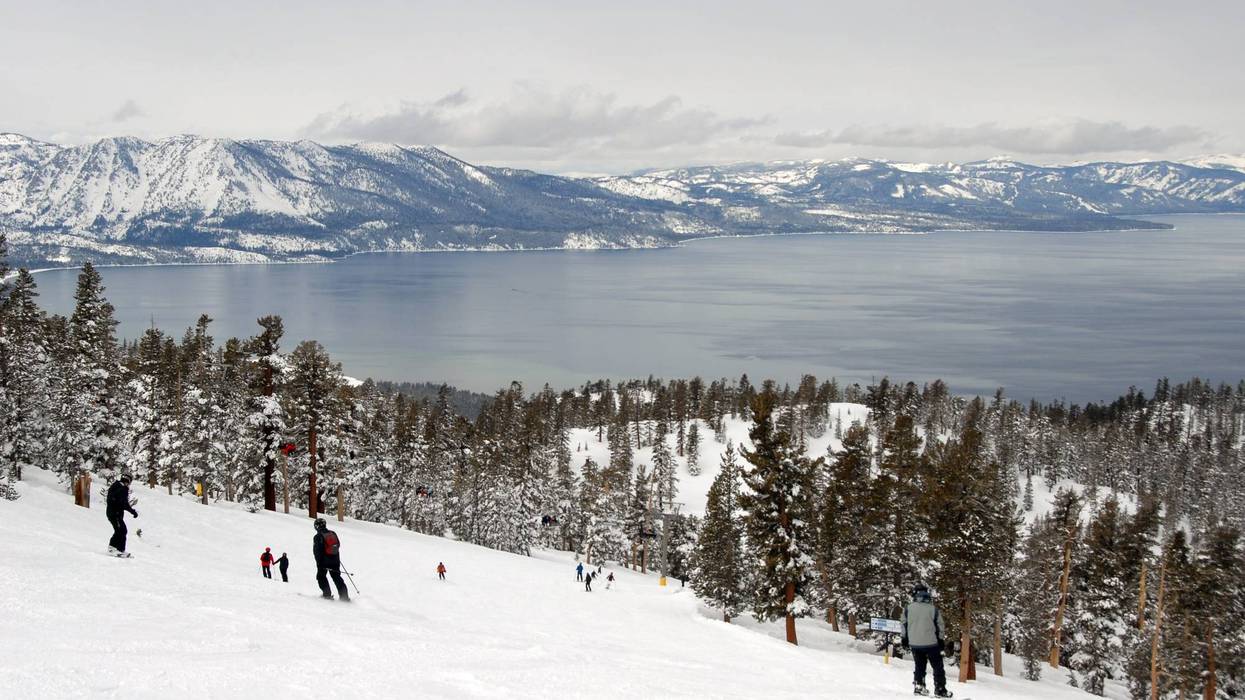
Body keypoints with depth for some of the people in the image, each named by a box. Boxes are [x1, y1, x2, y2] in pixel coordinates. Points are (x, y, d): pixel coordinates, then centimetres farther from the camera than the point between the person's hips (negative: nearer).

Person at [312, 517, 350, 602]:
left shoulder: (318, 537, -12)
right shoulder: (333, 534, 6)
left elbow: (317, 551, -14)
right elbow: (338, 545, 16)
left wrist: (319, 563, -11)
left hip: (324, 561, -5)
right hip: (335, 560, 5)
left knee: (321, 576, 13)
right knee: (337, 577, 11)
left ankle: (327, 594, 2)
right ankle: (344, 596, 4)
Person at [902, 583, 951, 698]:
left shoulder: (908, 608, -4)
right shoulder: (933, 609, -10)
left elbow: (904, 625, 6)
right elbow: (940, 626, -1)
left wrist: (905, 639, 19)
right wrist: (941, 640, 11)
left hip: (914, 644, 3)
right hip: (931, 643, -3)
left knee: (919, 666, 20)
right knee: (937, 667, 8)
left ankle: (918, 686, 17)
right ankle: (940, 689, 6)